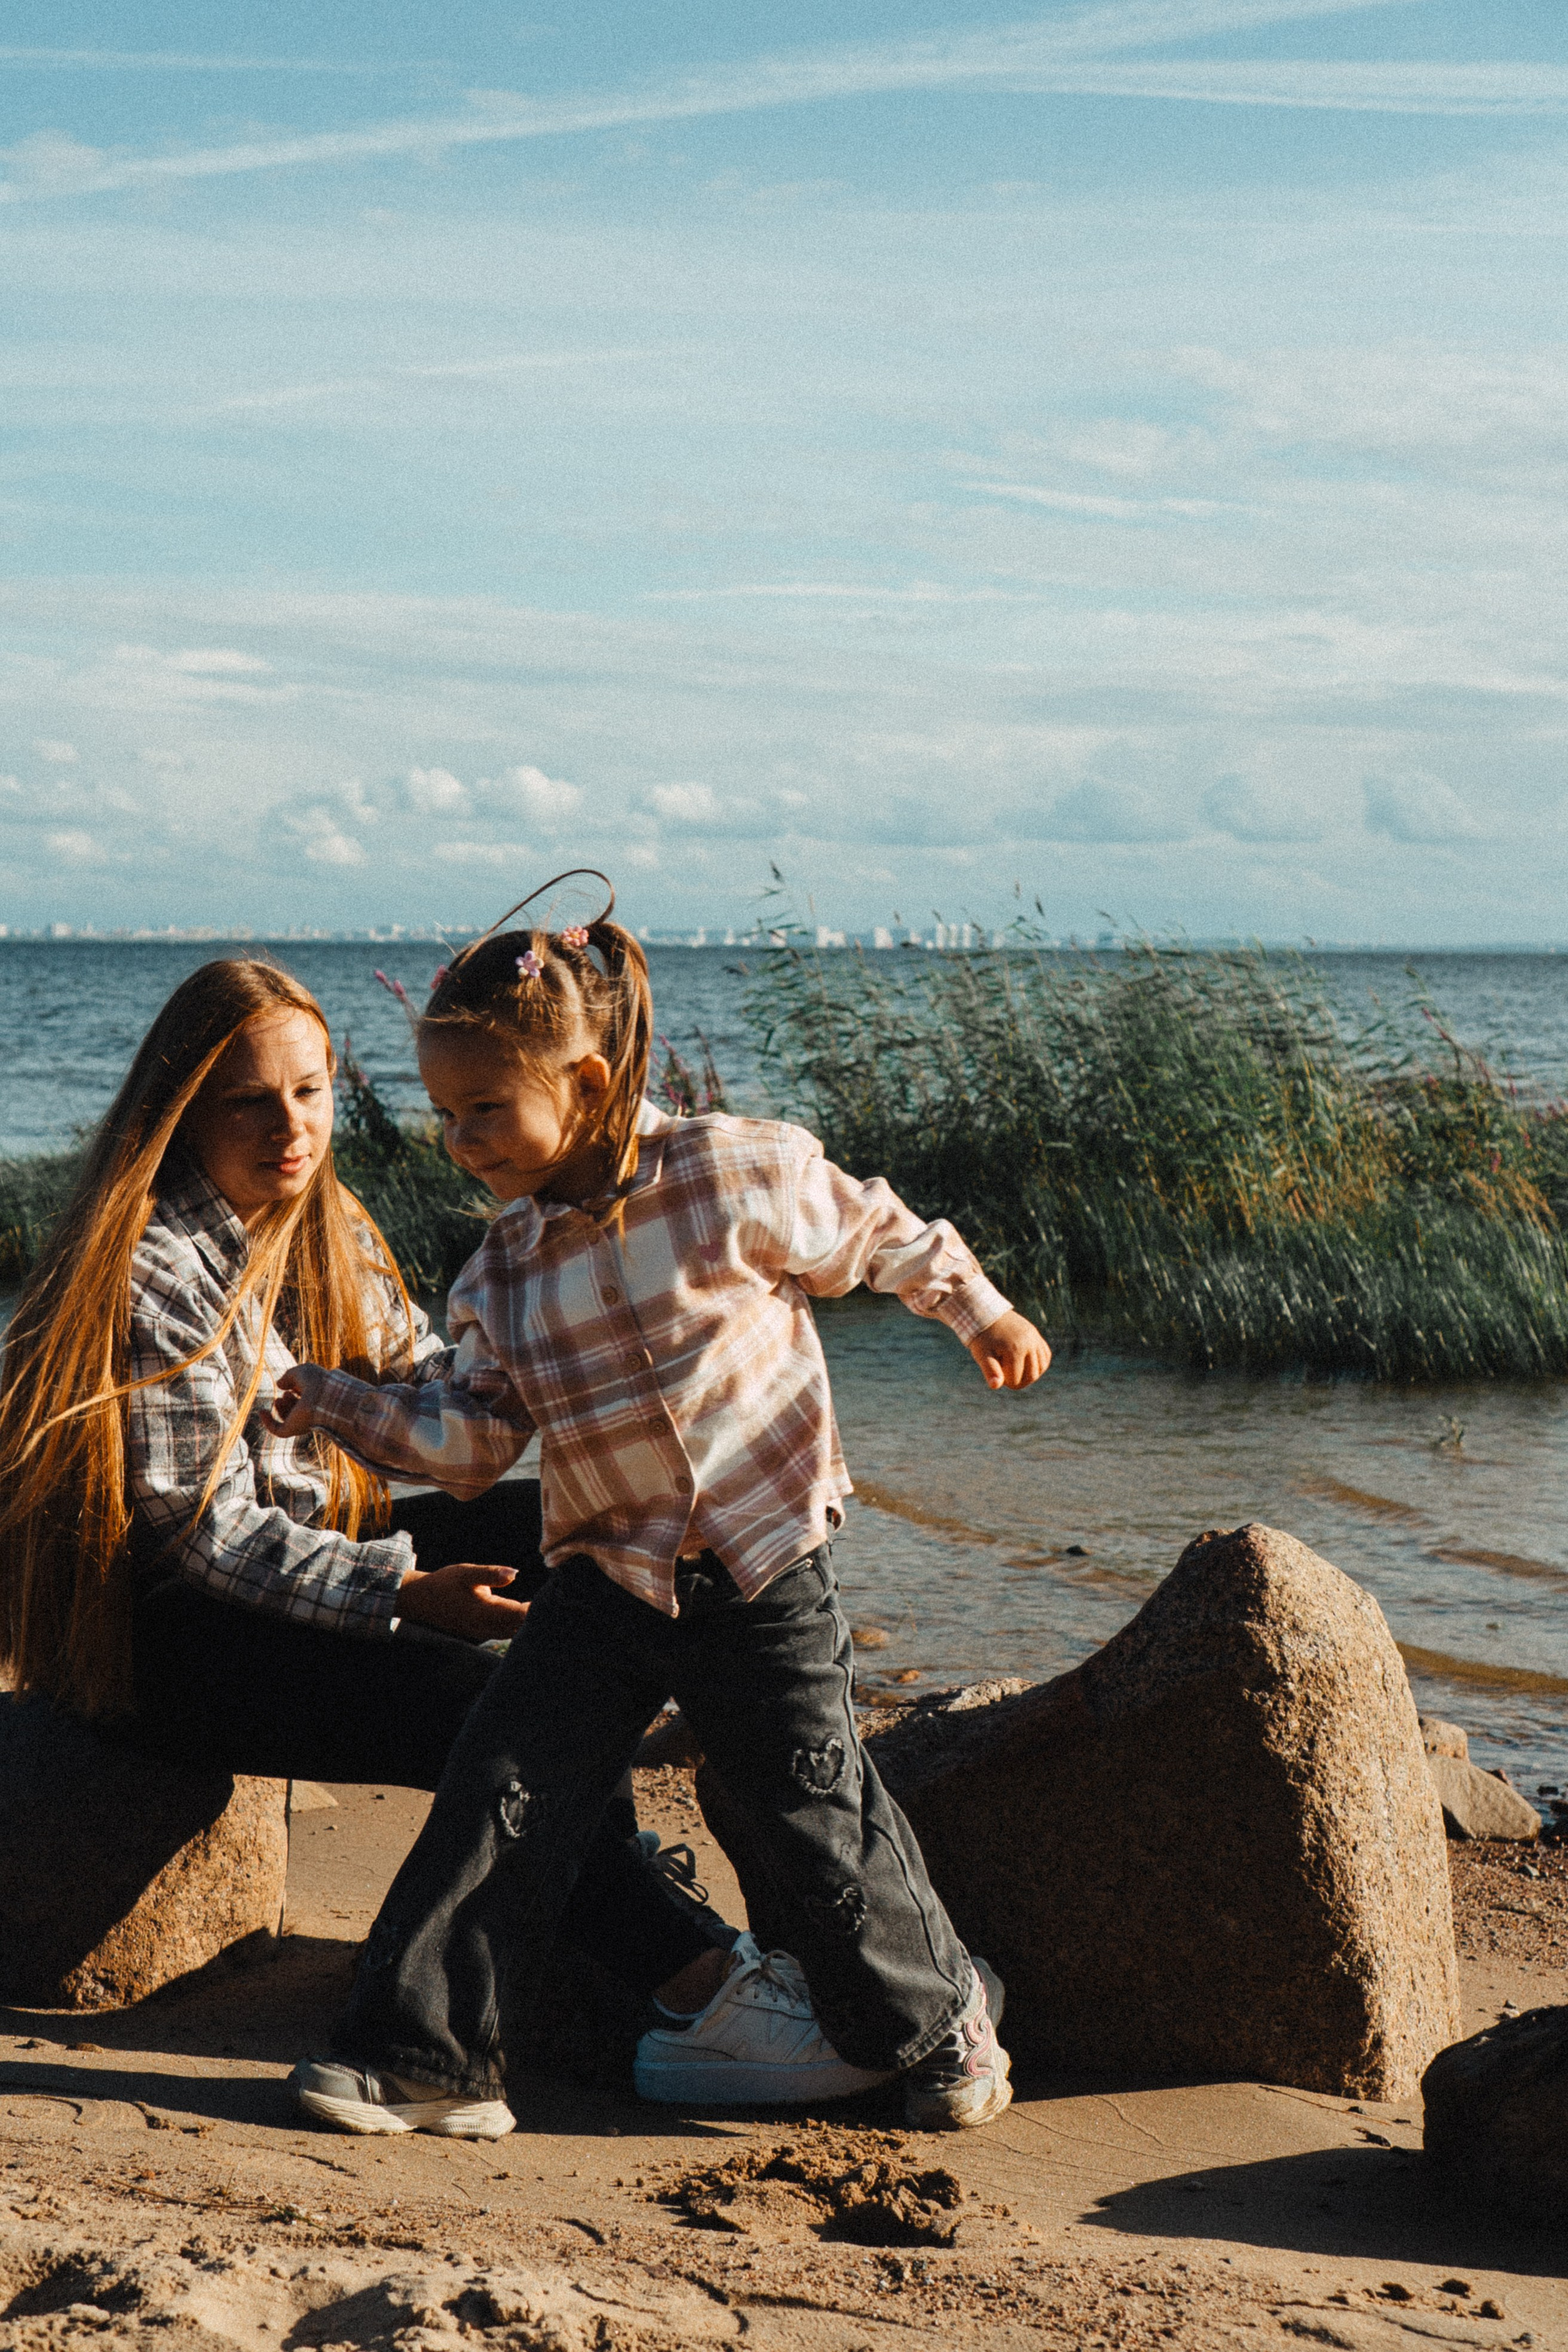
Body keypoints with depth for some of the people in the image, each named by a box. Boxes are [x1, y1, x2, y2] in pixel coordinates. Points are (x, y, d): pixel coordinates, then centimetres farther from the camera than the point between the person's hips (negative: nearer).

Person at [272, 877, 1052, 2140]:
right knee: (502, 1795, -7)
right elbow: (472, 1438, -1)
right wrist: (348, 1407, -13)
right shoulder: (504, 1269, 0)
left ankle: (940, 2022, 25)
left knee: (824, 1821, 2)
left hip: (763, 1573, -4)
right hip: (609, 1577, 4)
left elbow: (879, 1234, 3)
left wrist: (986, 1317, 12)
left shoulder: (736, 1172, -13)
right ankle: (426, 2045, 2)